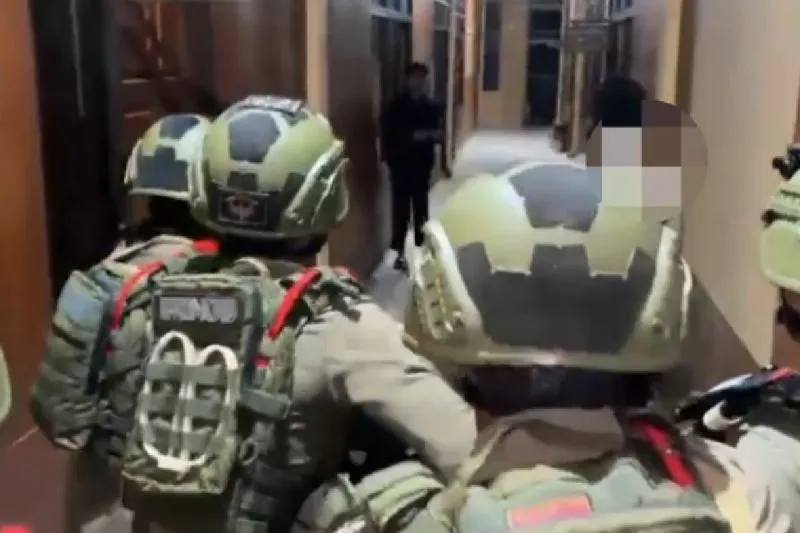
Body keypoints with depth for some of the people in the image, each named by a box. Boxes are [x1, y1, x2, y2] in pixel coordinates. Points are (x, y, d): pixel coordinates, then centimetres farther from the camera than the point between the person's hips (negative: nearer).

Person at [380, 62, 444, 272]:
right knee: (401, 210, -2)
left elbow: (436, 134, 14)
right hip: (401, 166, -4)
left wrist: (434, 135, -9)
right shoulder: (396, 106, -5)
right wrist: (412, 136, -21)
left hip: (422, 166, 4)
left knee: (421, 209, 11)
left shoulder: (430, 107, 9)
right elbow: (387, 135, -11)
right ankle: (400, 253, 6)